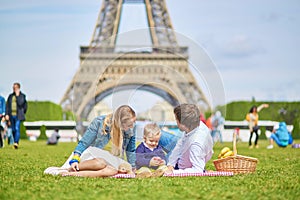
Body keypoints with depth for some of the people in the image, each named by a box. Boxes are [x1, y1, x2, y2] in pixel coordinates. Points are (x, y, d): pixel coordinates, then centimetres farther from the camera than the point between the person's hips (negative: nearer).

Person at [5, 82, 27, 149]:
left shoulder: (22, 96, 1)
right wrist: (7, 114, 0)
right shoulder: (10, 96, 13)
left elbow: (20, 103, -15)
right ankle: (15, 142, 20)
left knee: (17, 129, -17)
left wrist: (17, 95, -11)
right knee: (13, 130, 8)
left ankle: (16, 143, -24)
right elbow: (7, 105, 10)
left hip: (18, 115, -4)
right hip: (11, 115, 4)